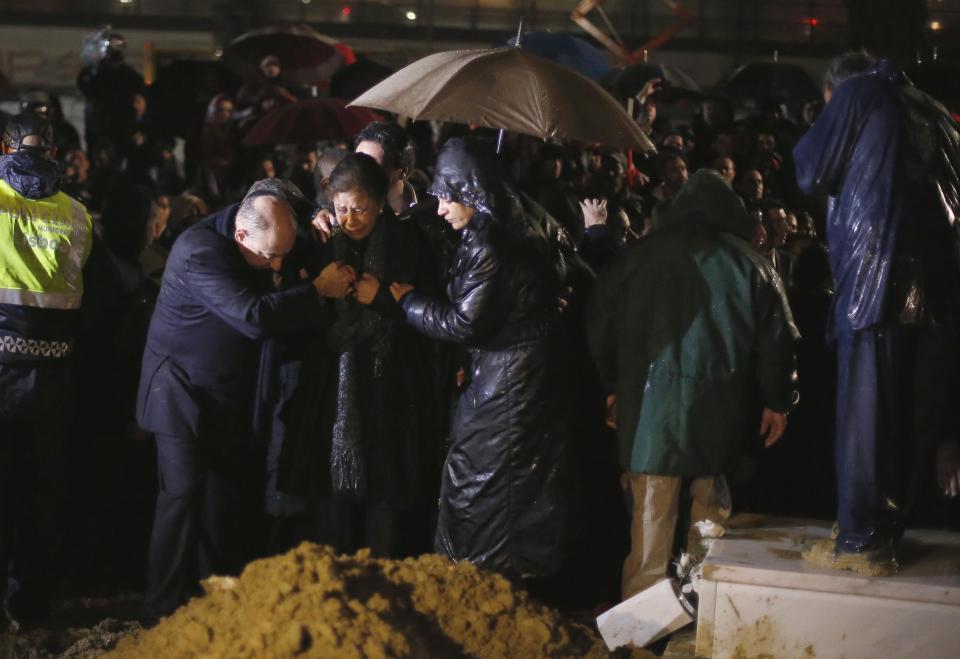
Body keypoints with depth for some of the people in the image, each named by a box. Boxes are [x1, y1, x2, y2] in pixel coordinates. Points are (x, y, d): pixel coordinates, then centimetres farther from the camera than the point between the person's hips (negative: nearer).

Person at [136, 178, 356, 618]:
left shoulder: (265, 240, -3)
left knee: (226, 497, 10)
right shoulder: (200, 251, -28)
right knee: (183, 497, -6)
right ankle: (167, 611, 1)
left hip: (230, 395, 8)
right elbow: (253, 317, -37)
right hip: (185, 395, -8)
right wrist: (319, 290, -29)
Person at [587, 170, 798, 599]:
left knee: (652, 514, 2)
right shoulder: (750, 264, 2)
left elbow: (600, 325, 9)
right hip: (720, 413, 1)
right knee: (711, 504, 15)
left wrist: (612, 385, 21)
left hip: (650, 405, -1)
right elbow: (776, 337, 5)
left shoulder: (639, 257, 3)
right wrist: (777, 401, 14)